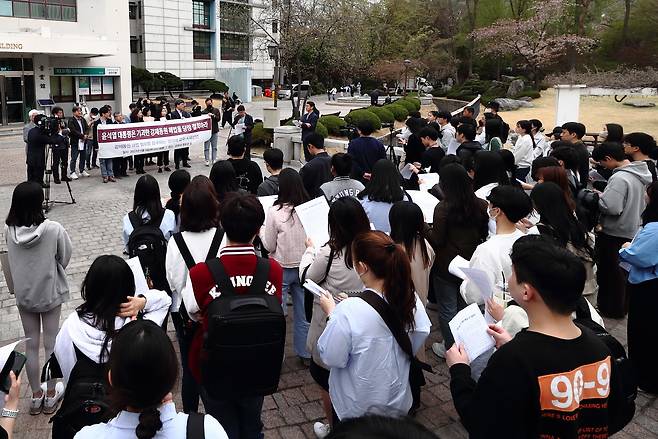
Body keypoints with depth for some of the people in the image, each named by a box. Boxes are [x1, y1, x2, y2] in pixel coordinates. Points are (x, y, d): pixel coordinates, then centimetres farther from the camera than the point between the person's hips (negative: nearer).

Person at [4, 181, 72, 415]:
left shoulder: (9, 230, -14)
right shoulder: (53, 229, -23)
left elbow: (13, 259, 1)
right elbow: (66, 256, -9)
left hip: (23, 293, 3)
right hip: (50, 292, -3)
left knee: (31, 345, 15)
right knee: (51, 344, 13)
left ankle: (36, 396, 29)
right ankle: (51, 395, 26)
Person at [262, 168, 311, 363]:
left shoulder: (275, 211, -17)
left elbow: (270, 246, -9)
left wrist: (260, 230, 6)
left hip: (282, 268, -3)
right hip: (305, 266, 3)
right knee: (304, 313, 17)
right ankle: (305, 354, 28)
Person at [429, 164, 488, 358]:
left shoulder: (443, 208, -21)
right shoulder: (481, 205, -6)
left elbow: (437, 240, -16)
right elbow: (484, 233, 6)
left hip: (447, 267, -5)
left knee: (447, 309, 10)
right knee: (465, 306, 21)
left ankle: (450, 349, 22)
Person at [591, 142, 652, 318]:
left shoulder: (619, 178, -25)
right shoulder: (640, 173, 5)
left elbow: (611, 207, -32)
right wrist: (603, 195, 9)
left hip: (615, 233, -9)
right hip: (632, 229, 9)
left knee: (610, 271, 6)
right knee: (624, 270, 19)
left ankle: (611, 308, 17)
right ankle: (622, 304, 31)